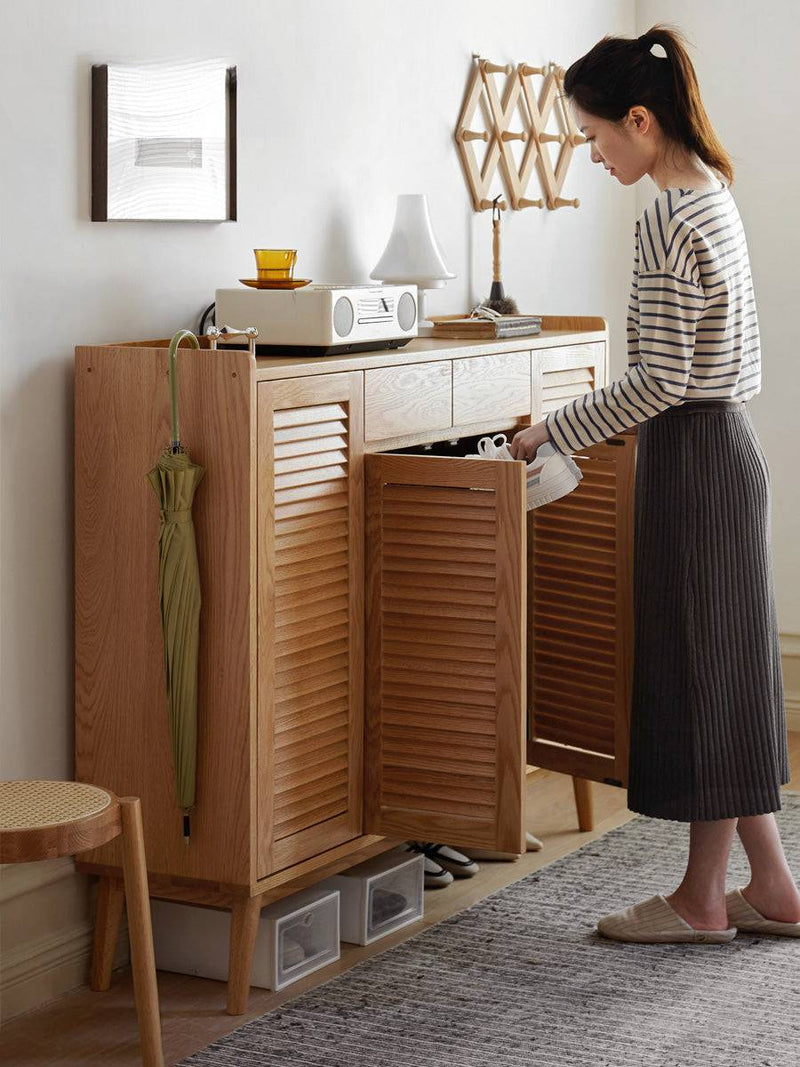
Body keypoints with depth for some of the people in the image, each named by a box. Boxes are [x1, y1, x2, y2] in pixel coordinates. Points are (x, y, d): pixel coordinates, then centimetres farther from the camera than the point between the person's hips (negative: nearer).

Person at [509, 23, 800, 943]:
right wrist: (611, 425, 18)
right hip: (725, 445, 10)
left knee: (700, 664, -1)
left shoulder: (669, 221, -18)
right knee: (726, 665, 13)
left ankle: (701, 899, 11)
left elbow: (660, 379, -20)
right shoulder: (712, 196, 12)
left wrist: (554, 432, -12)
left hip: (692, 456, -10)